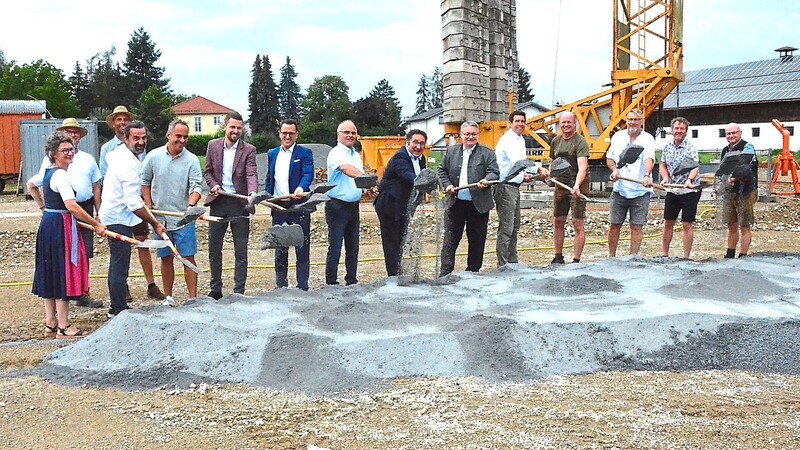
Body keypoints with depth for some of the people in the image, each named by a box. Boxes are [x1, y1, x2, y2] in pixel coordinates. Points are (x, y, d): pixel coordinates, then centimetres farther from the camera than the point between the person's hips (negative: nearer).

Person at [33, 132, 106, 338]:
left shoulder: (47, 172, 12)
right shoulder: (61, 175, -19)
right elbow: (72, 206, -28)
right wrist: (96, 224, -24)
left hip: (48, 223, 10)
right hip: (61, 227, -10)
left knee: (50, 275, 14)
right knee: (63, 274, -4)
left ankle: (50, 324, 21)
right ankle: (63, 327, 2)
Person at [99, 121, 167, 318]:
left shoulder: (117, 153, 8)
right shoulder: (130, 165, -23)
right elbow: (133, 203, -27)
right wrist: (155, 224, -22)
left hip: (113, 214, 11)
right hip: (119, 219, -11)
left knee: (117, 265, 17)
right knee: (120, 267, -7)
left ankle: (116, 308, 26)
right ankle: (120, 312, -3)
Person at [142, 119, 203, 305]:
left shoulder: (192, 160, -3)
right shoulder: (154, 156, 2)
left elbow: (196, 186, -9)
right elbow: (145, 182, 12)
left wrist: (191, 205, -27)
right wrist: (148, 206, 5)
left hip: (183, 218, -2)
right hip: (159, 217, 2)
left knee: (188, 257, -4)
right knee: (166, 258, 11)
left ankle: (192, 298, -1)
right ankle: (168, 297, 22)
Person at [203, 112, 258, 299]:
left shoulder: (248, 150, -3)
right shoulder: (213, 145, 6)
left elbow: (252, 174, -15)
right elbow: (207, 171, 12)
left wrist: (253, 193, -35)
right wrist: (214, 185, -8)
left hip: (239, 204, -3)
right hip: (218, 201, 3)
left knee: (241, 251, 2)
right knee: (214, 249, 10)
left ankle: (239, 292, 9)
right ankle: (215, 290, 23)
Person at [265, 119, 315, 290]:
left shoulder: (304, 153, -1)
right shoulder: (272, 154, 15)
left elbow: (308, 174, -14)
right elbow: (269, 178, 20)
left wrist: (301, 188, -34)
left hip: (298, 207, -5)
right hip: (278, 207, 5)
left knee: (302, 248, -1)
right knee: (279, 249, 11)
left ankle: (302, 287, 4)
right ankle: (281, 286, 20)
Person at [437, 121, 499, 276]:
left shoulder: (487, 153, 2)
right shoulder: (451, 151, 10)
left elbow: (494, 173, -5)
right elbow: (441, 171, 13)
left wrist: (487, 180, -26)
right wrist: (447, 185, -4)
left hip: (478, 205, -1)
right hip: (455, 203, 1)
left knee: (476, 241, 6)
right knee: (450, 239, 4)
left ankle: (473, 272, 18)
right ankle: (445, 273, 7)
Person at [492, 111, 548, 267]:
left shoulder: (519, 139, 18)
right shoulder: (508, 139, -14)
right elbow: (518, 161, -29)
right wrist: (538, 168, -35)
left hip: (514, 186, 11)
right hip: (505, 186, -11)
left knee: (514, 226, 17)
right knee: (506, 228, -9)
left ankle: (512, 261, 28)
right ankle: (502, 265, -6)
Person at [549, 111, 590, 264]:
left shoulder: (580, 142, -11)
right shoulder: (556, 141, 10)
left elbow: (582, 167, -24)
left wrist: (576, 185, -38)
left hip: (577, 186, -7)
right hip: (560, 185, 7)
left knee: (578, 225, -6)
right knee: (558, 222, 11)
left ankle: (576, 260, -1)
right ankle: (558, 257, 24)